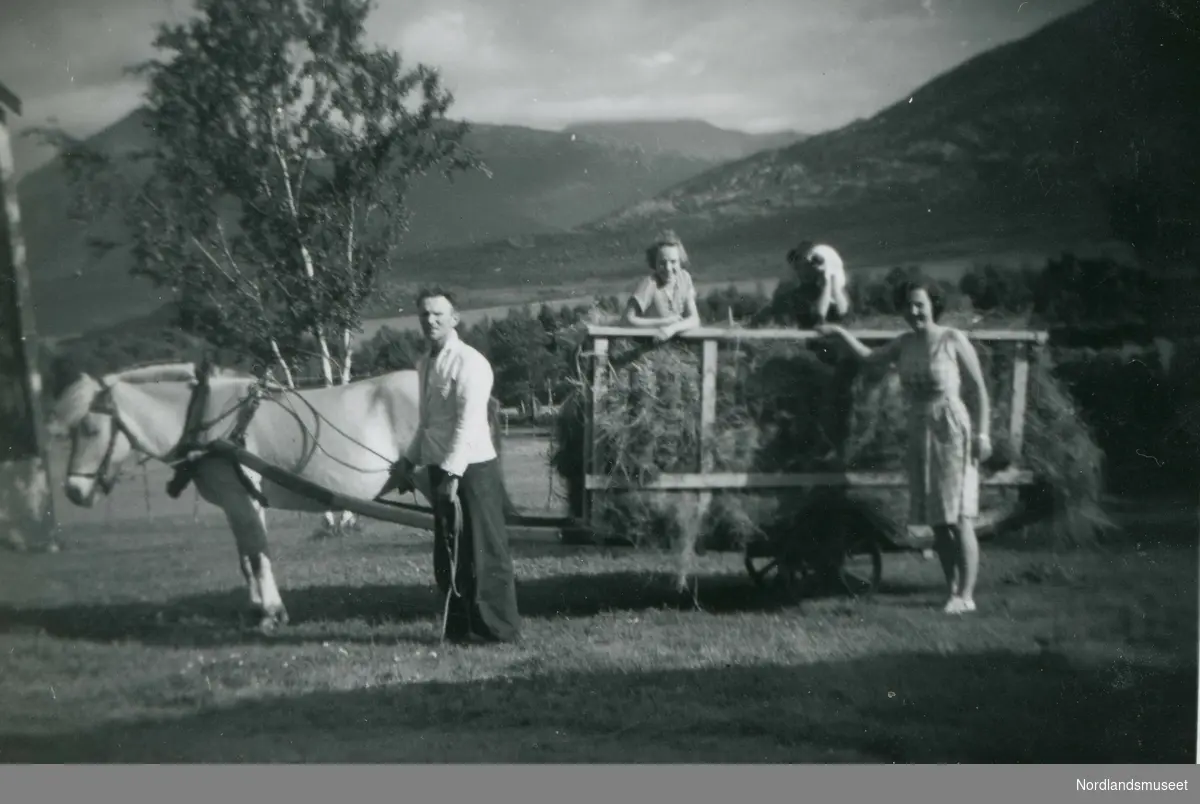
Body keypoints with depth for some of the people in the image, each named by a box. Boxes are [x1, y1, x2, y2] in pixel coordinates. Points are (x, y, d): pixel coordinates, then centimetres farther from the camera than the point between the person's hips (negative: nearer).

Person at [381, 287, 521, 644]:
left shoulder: (468, 362, -13)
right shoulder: (425, 363, 12)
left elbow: (468, 424, -19)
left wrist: (453, 473, -22)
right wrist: (409, 461, 18)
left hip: (472, 470, -8)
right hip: (440, 468, 8)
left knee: (483, 551, -1)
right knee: (447, 554, 14)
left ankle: (497, 628, 7)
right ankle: (460, 627, 24)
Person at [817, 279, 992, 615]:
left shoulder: (953, 340, -6)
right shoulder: (905, 344, 10)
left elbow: (979, 389, -5)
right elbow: (869, 358, 23)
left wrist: (982, 434, -11)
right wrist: (839, 332, 17)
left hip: (952, 430, -6)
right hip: (919, 433, 6)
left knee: (958, 517, -8)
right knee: (936, 520, 6)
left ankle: (966, 595, -7)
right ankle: (953, 590, 14)